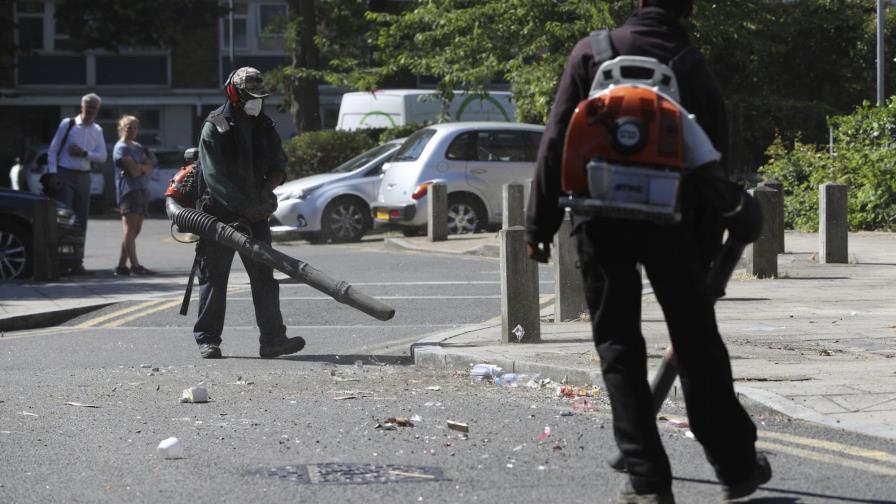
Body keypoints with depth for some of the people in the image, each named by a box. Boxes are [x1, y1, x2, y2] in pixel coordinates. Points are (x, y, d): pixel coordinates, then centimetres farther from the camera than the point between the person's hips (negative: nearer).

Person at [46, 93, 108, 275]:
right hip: (65, 175, -5)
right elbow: (52, 150, -3)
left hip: (84, 177, 5)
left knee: (81, 220, 6)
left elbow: (102, 156, 3)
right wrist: (53, 174, -12)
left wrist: (84, 153, -12)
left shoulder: (97, 130, 11)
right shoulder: (67, 124, -2)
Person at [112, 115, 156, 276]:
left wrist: (139, 167, -9)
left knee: (135, 229, 5)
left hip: (142, 189, 8)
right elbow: (134, 171, -14)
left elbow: (149, 167, 11)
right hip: (128, 189, -8)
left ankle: (122, 265, 7)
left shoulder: (138, 147, 22)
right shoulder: (121, 148, -4)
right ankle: (135, 265, -21)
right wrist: (144, 167, 5)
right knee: (130, 229, -13)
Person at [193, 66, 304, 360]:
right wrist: (245, 206, -23)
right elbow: (214, 176, -17)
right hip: (219, 212, -5)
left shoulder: (264, 127, 9)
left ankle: (272, 339, -1)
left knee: (264, 276, 0)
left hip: (254, 213, 5)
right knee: (214, 277, 1)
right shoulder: (215, 127, -10)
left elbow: (279, 165, 10)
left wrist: (269, 186, -13)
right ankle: (208, 341, 7)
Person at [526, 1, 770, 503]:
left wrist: (540, 224, 3)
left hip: (599, 218, -1)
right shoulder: (695, 67, 5)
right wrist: (707, 253, 13)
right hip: (669, 221, 1)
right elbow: (714, 167, 7)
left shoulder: (593, 52, 1)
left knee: (618, 345, 5)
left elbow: (557, 142, -2)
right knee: (698, 344, 12)